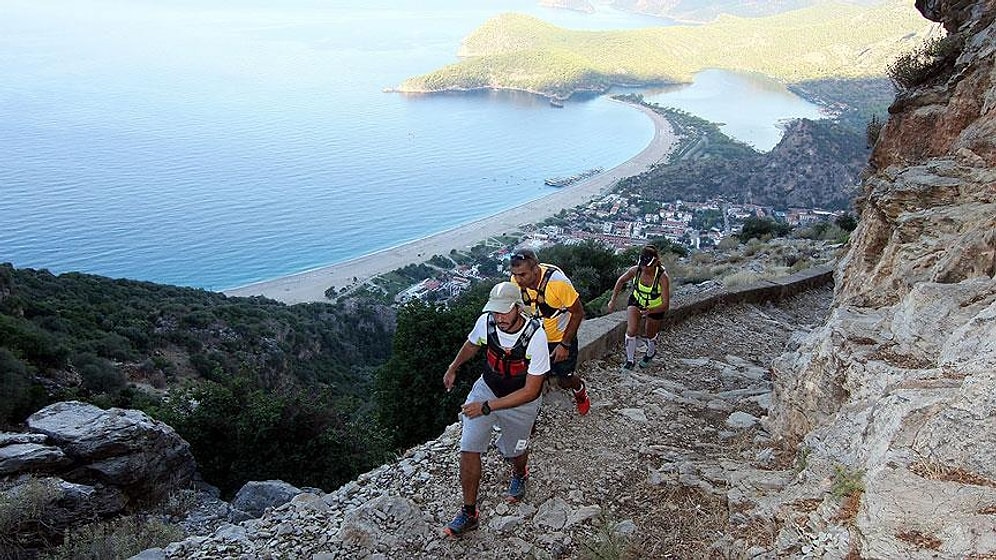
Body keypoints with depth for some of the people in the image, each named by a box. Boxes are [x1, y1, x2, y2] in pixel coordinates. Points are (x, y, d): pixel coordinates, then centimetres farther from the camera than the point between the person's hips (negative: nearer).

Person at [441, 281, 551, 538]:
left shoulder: (535, 336, -33)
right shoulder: (486, 322, -22)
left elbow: (530, 391, -27)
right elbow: (471, 345, 5)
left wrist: (487, 407, -31)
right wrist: (453, 369, 21)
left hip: (521, 401, -2)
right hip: (487, 389, 2)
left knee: (513, 451, 19)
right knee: (468, 449, -9)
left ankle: (519, 475, 57)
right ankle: (469, 513, 9)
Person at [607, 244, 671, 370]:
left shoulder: (663, 277, -36)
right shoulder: (636, 270, -27)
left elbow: (665, 305, -35)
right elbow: (621, 281, -4)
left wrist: (649, 311, -51)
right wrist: (613, 300, -3)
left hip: (655, 307, -1)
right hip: (636, 301, 2)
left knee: (650, 335, 18)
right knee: (631, 331, -15)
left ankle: (650, 353, 53)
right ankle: (630, 360, 8)